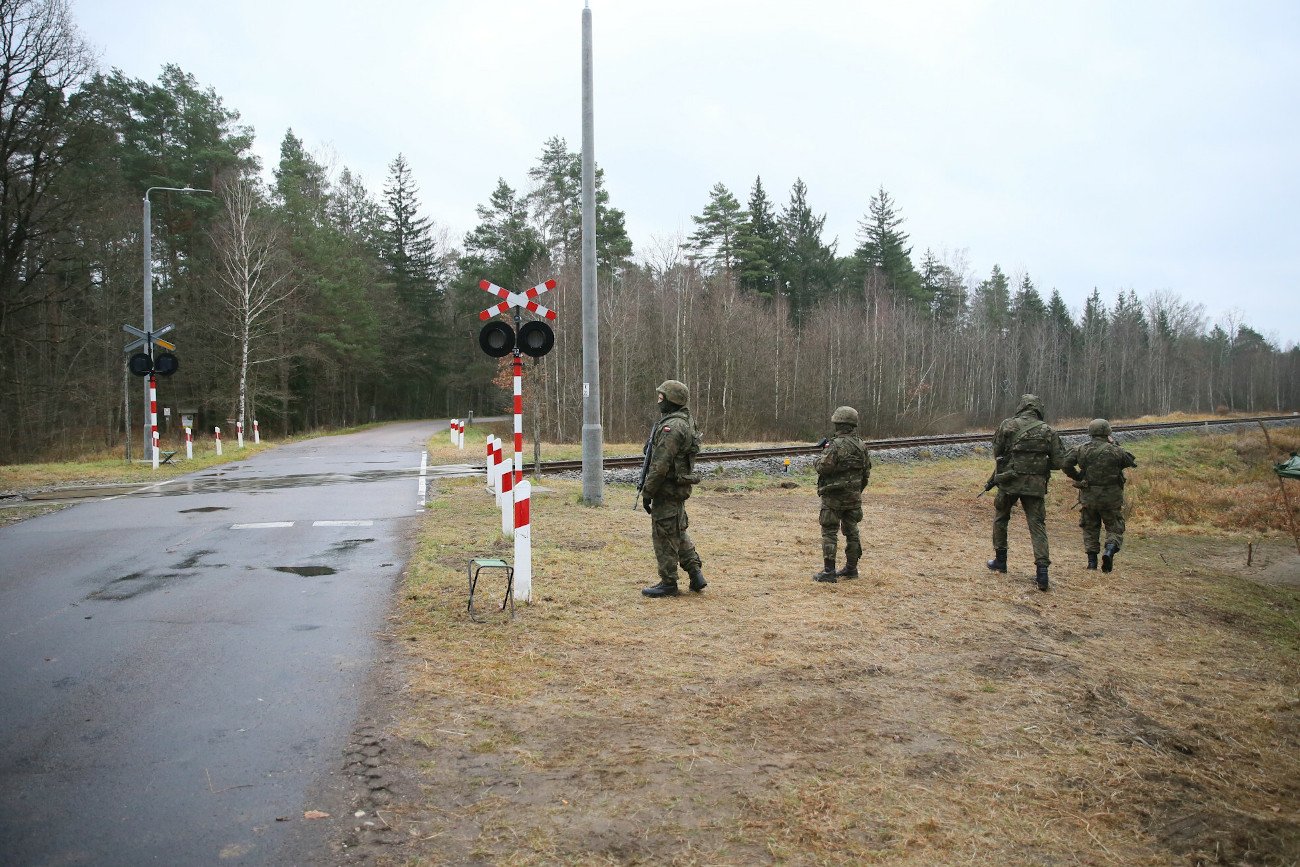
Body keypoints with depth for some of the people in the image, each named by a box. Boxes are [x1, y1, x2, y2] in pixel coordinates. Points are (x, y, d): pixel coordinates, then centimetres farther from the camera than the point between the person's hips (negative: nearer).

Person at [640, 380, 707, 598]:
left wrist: (647, 492, -17)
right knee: (678, 532, 19)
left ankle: (668, 583, 9)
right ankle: (696, 574, 20)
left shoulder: (671, 426, -21)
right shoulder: (686, 422, 11)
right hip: (679, 486, 10)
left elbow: (660, 465, -23)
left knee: (664, 534, 0)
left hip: (668, 488, -10)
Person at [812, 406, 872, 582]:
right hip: (854, 497, 7)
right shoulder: (862, 446, 6)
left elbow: (823, 467, -22)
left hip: (834, 497, -7)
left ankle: (829, 571, -2)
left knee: (829, 533, -1)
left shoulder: (835, 445, -18)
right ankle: (851, 568, 23)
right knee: (851, 531, 15)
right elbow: (866, 472, 12)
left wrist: (818, 460, 0)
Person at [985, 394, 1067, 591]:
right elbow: (1059, 462, 0)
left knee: (1000, 519, 20)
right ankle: (1042, 569, -8)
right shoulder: (1047, 430, 0)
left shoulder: (1007, 425, -2)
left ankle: (1000, 560, 27)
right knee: (1037, 525, 3)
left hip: (1009, 481, -1)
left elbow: (996, 452, 5)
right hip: (1036, 485, 1)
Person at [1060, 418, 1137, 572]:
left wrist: (1077, 477, 5)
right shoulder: (1115, 451, -8)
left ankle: (1092, 561, 11)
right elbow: (1133, 462, 8)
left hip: (1088, 496, 2)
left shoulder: (1081, 449, -3)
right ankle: (1109, 551, -15)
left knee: (1090, 529, 15)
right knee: (1115, 528, 10)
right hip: (1111, 497, -2)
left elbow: (1065, 464, -10)